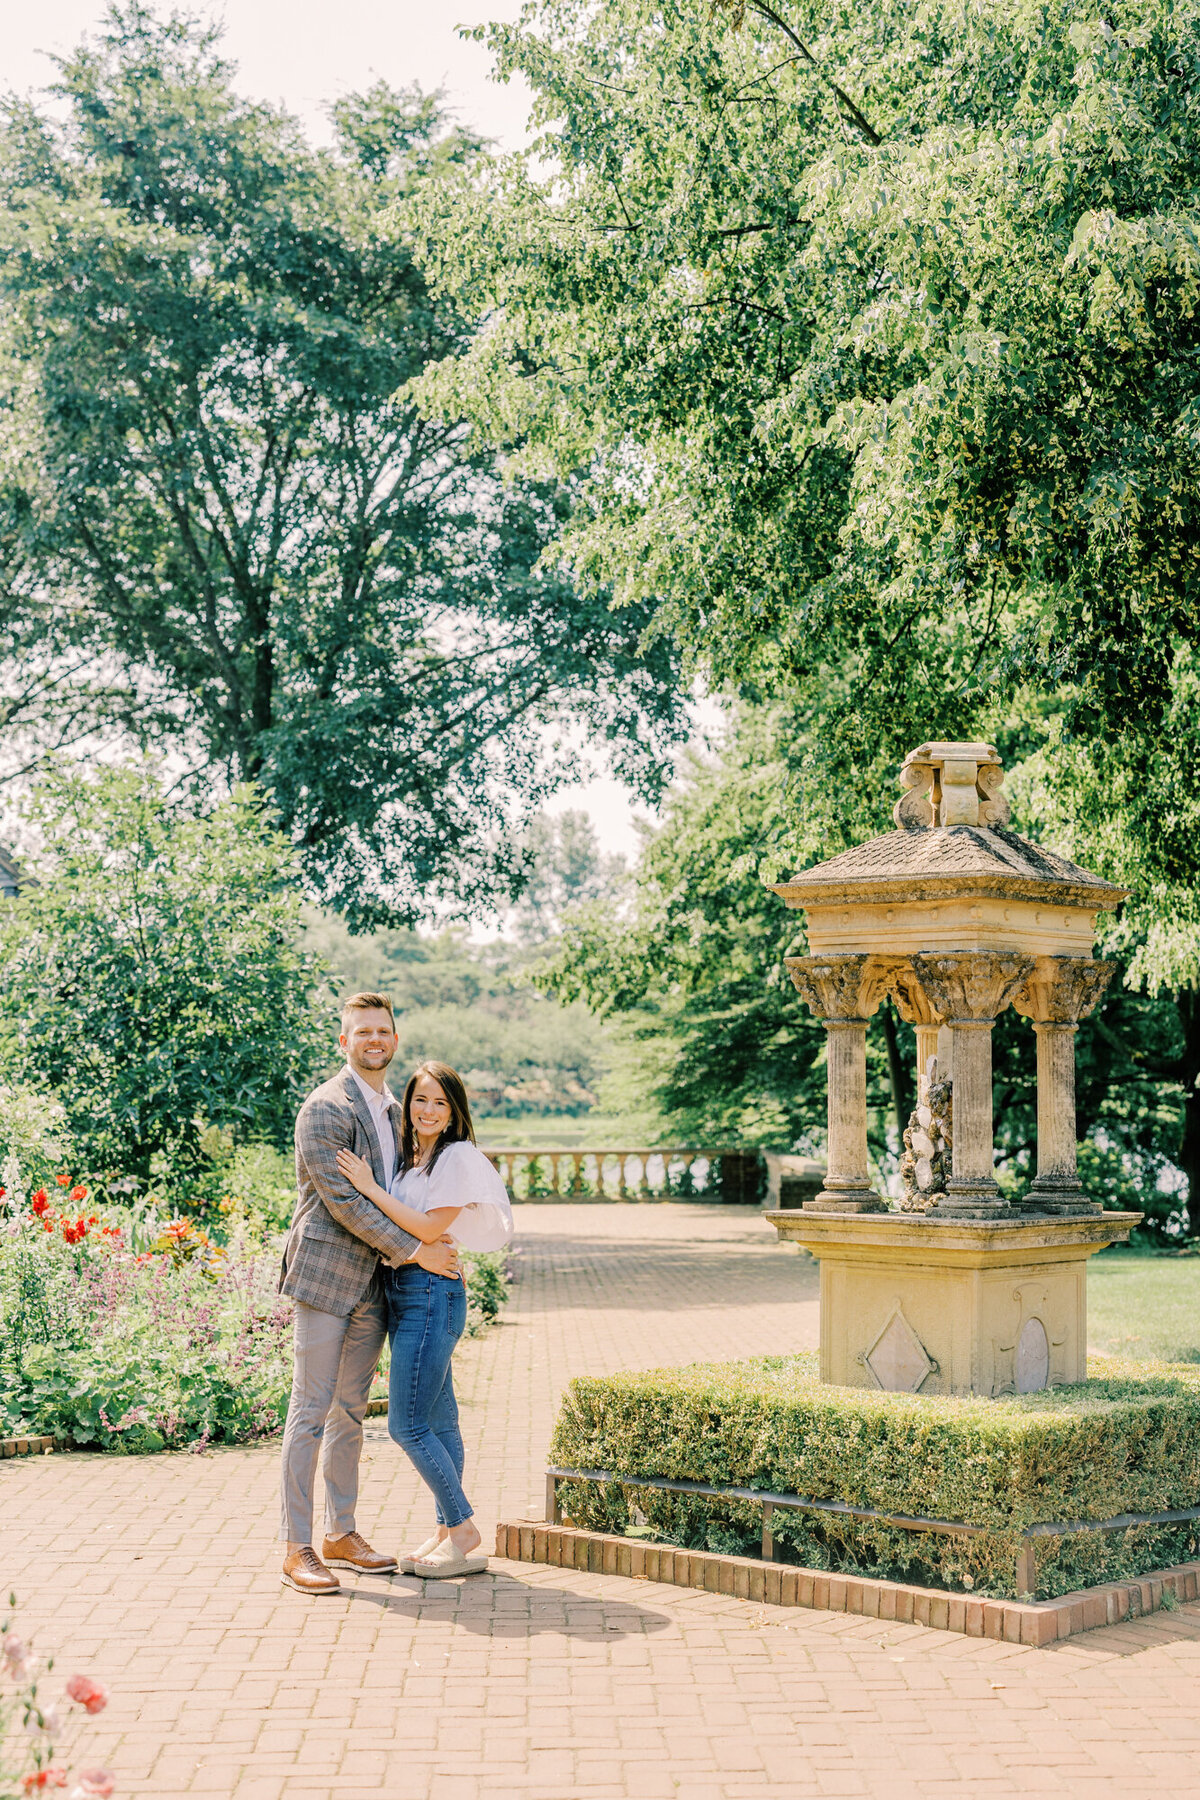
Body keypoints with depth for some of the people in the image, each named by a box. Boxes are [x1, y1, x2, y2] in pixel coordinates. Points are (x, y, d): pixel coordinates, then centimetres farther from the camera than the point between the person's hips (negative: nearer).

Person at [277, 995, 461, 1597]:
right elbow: (342, 1201, -17)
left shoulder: (394, 1111, 16)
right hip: (326, 1274, -8)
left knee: (350, 1411, 13)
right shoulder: (325, 1109, -11)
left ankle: (341, 1534, 22)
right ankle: (297, 1549, 0)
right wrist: (415, 1251, -16)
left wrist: (441, 1250, 14)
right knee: (311, 1412, -5)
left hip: (373, 1283, 8)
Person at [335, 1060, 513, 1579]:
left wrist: (368, 1187, -15)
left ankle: (464, 1534, 0)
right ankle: (448, 1532, 17)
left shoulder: (458, 1157, -10)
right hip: (401, 1292, 9)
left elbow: (428, 1228, -17)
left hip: (432, 1292, -9)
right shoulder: (408, 1159, 15)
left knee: (407, 1424, -9)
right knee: (438, 1421, 12)